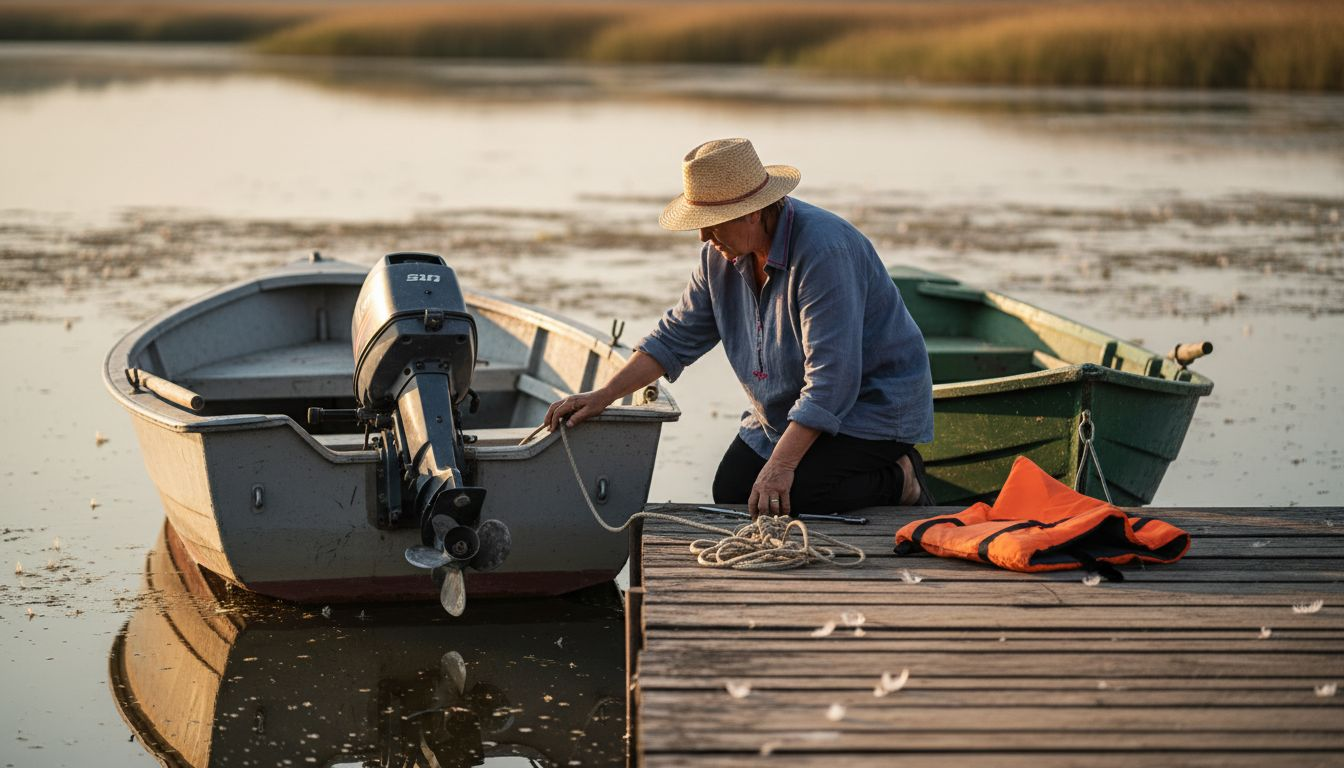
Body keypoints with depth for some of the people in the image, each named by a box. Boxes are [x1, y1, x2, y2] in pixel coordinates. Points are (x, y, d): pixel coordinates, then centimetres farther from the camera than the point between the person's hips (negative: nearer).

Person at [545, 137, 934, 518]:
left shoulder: (823, 251, -30)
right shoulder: (722, 254, -2)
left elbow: (832, 377, -32)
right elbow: (676, 337, 6)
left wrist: (781, 464, -36)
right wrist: (601, 397, -3)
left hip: (870, 402, -9)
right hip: (786, 410, 9)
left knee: (794, 495, -27)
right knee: (730, 493, -2)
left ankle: (898, 481, 0)